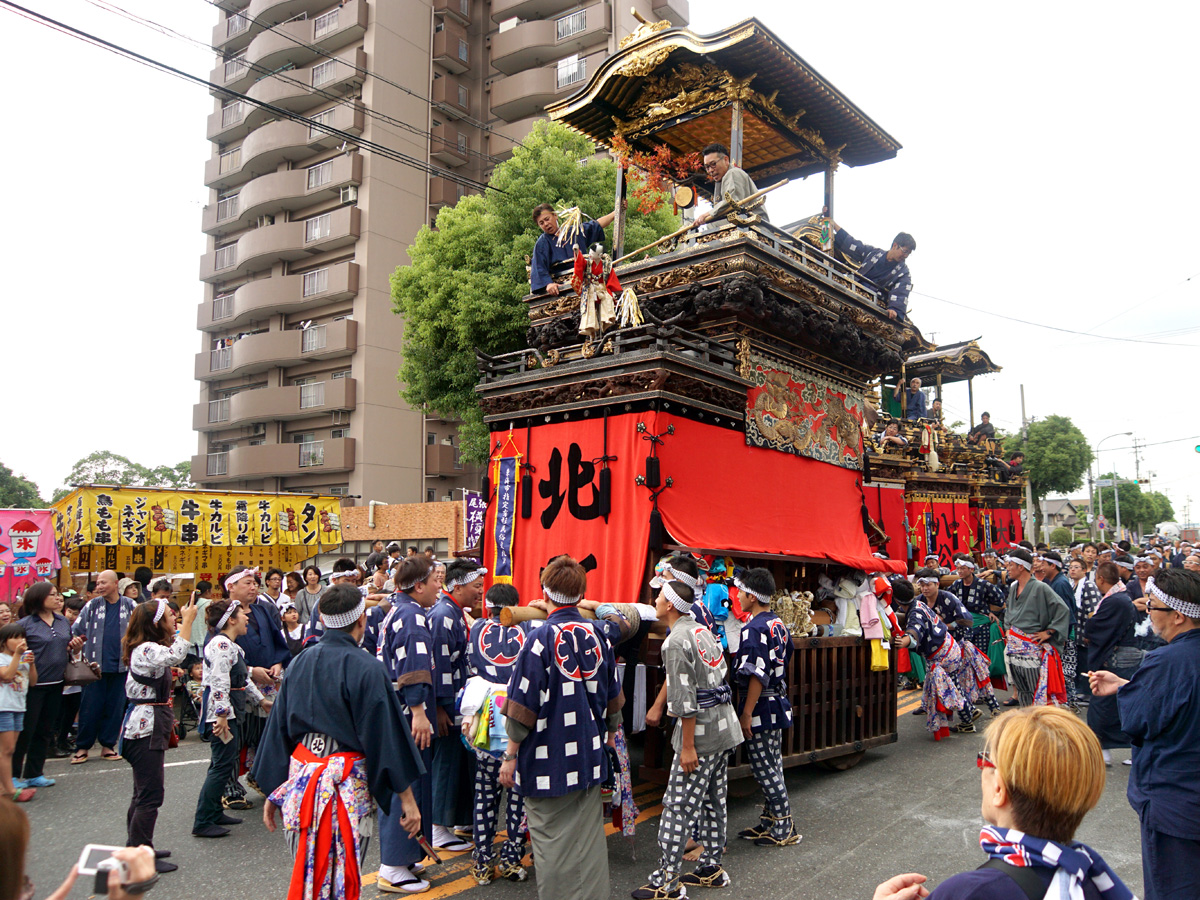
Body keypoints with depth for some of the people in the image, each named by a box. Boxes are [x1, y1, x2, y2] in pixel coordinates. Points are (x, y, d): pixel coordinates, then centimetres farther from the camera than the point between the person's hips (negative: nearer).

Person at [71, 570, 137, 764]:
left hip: (121, 666, 0)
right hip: (96, 665, 0)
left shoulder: (130, 606, 3)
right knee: (90, 707, 1)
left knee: (115, 707, 6)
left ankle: (107, 745, 18)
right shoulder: (92, 606, 4)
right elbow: (75, 631, 6)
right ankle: (82, 747, 13)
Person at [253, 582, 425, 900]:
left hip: (300, 775, 6)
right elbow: (386, 735, -14)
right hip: (347, 784, -6)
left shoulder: (300, 662, 4)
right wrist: (407, 797, -8)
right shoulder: (367, 669, -14)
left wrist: (273, 792, 18)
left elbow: (278, 729, 9)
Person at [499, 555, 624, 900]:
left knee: (553, 840, 8)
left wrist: (511, 756, -3)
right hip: (591, 756, 5)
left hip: (548, 759, -5)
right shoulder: (598, 636, 0)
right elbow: (614, 700, 10)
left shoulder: (541, 639, -16)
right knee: (589, 838, 16)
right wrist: (608, 735, 26)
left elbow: (522, 709, -14)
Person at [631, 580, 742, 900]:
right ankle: (712, 867, 26)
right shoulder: (704, 631, 11)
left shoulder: (676, 641, -16)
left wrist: (688, 746, -17)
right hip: (725, 727, 9)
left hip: (700, 731, -9)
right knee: (714, 801, 17)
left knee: (677, 807, -3)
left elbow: (685, 697, -20)